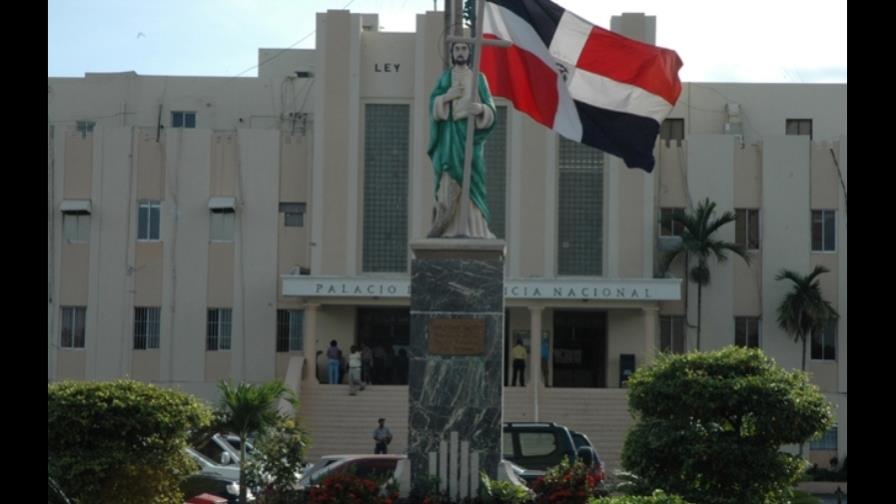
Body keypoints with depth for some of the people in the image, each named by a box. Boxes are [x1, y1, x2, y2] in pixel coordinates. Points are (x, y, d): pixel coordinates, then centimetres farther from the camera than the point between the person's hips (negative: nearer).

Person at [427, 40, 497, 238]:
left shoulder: (479, 78, 11)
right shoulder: (444, 78, 13)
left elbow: (490, 111, 4)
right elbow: (433, 105, 3)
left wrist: (480, 108, -19)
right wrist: (446, 96, -16)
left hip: (470, 135, 0)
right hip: (449, 136, 0)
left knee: (469, 183, -7)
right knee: (448, 183, -11)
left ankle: (473, 230, -8)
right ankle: (447, 230, -11)